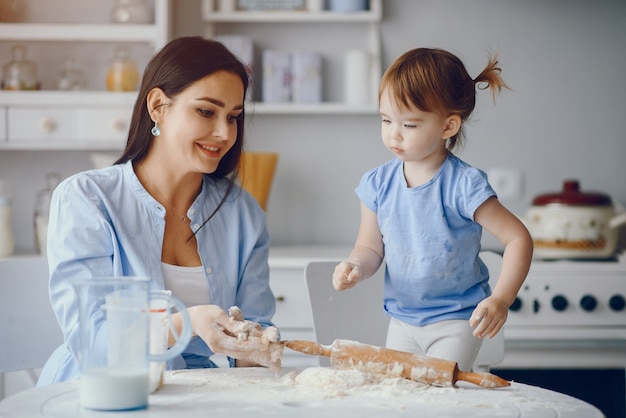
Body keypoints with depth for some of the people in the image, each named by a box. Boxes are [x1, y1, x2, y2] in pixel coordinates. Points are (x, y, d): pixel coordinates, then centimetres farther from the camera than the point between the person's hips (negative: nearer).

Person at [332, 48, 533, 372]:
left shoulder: (464, 185, -18)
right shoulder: (377, 184, -4)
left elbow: (518, 238, -15)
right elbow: (370, 247, 5)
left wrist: (501, 300, -26)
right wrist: (356, 267, -18)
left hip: (457, 321, -5)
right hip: (403, 319, 5)